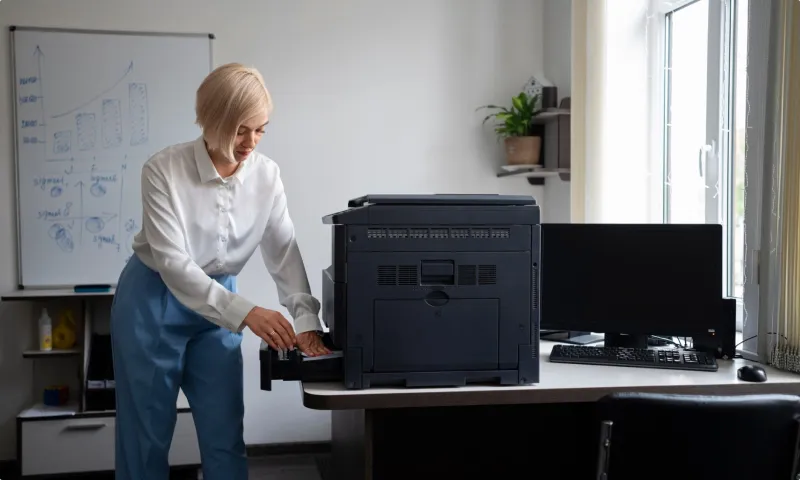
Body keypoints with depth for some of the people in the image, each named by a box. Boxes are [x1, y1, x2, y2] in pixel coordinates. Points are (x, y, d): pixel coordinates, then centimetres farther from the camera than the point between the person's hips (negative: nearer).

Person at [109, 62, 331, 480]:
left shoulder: (266, 175, -10)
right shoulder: (164, 170, -23)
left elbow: (284, 252, -7)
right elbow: (172, 262, -28)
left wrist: (306, 320, -20)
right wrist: (245, 313, -38)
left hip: (219, 302, 4)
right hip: (153, 302, -3)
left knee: (225, 435, 5)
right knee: (146, 434, 8)